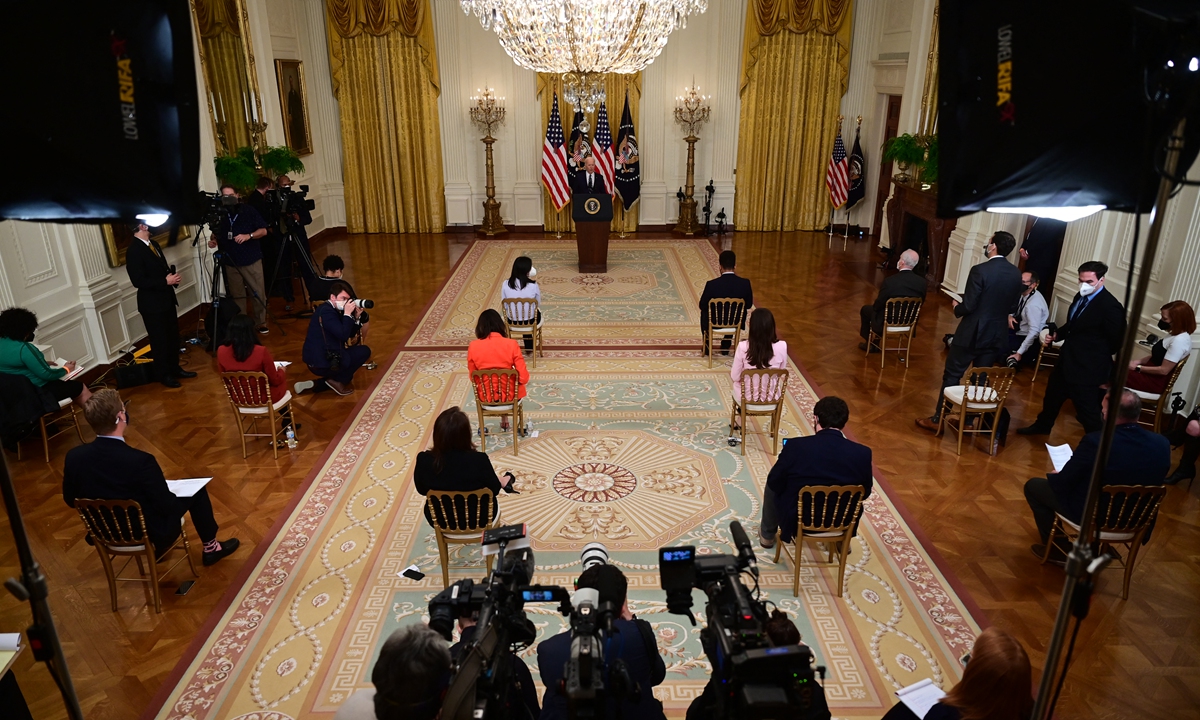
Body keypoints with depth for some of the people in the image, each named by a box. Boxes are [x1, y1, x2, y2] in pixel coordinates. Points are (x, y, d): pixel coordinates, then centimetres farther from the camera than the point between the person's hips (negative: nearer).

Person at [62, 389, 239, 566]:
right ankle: (211, 548, 31)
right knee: (196, 490, 14)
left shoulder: (73, 456, -17)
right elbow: (166, 506, -21)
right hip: (149, 533, -5)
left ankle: (159, 549, 42)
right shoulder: (139, 461, -33)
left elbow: (70, 500, 0)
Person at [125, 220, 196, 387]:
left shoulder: (152, 243, 9)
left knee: (173, 336, 16)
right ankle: (163, 374, 18)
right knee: (159, 340, 4)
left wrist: (172, 274, -4)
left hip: (166, 299, 8)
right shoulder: (134, 251, -19)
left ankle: (175, 368, 30)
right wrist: (166, 281, -21)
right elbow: (138, 281, -22)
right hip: (152, 303, -8)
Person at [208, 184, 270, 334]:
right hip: (231, 263, 2)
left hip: (252, 260, -2)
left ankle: (261, 323, 14)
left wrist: (249, 235, -20)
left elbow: (263, 231, -3)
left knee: (258, 294, 2)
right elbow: (216, 233, 14)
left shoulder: (248, 210, -1)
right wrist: (213, 240, -8)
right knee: (237, 297, 7)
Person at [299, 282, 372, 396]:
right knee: (364, 351, -3)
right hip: (322, 363, -10)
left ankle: (316, 384, 16)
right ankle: (337, 381, 0)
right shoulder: (326, 311, -17)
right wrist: (347, 314, -17)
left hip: (319, 359, 10)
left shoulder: (333, 310, 13)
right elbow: (343, 335, -25)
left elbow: (350, 334, 15)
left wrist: (355, 317, 2)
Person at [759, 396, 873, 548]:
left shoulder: (796, 446, -23)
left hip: (797, 519, -2)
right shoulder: (862, 453, -17)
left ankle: (767, 535, 43)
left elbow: (774, 484, -11)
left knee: (772, 485, 26)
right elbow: (864, 493, -2)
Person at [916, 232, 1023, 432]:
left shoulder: (980, 271, -19)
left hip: (972, 332, -6)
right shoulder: (1016, 274, 1)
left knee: (952, 375, 4)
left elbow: (968, 306, -20)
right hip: (998, 334, 6)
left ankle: (937, 419, 9)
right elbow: (1012, 303, 11)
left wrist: (957, 308, 0)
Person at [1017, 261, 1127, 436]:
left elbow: (1116, 341, -16)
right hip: (1067, 360, 9)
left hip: (1087, 367, -9)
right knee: (1052, 394, 27)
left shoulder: (1110, 306, -22)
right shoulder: (1080, 297, 5)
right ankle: (1042, 425, 49)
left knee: (1087, 410, -1)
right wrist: (1057, 335, 2)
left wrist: (1096, 355, -5)